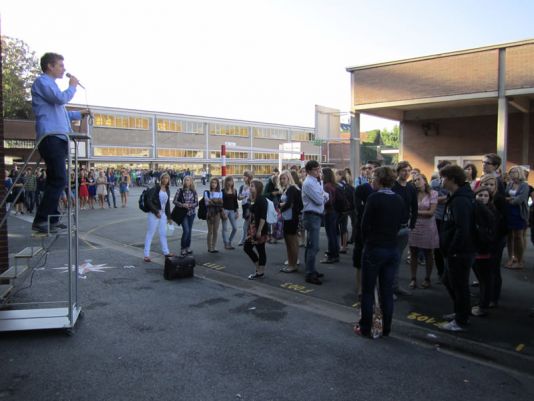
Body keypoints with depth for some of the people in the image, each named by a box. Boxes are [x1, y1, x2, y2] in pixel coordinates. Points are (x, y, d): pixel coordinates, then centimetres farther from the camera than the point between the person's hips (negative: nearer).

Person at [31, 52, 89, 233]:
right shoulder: (42, 81, -2)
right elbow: (61, 98, -18)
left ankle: (52, 219, 13)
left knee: (56, 180, 9)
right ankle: (41, 220, -15)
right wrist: (72, 86, 0)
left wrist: (80, 114, 29)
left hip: (58, 138, 11)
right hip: (51, 137, -11)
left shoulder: (50, 84, 30)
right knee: (59, 180, -17)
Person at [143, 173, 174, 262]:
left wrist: (169, 217, 17)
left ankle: (166, 252, 26)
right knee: (150, 233, -1)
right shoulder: (155, 188, -8)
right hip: (154, 214, -6)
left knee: (163, 233, 14)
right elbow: (149, 201, -14)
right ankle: (146, 255, 4)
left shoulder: (167, 190, 11)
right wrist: (156, 212, -17)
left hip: (163, 214, 6)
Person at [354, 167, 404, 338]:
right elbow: (399, 224, 8)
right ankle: (385, 329, 21)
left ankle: (365, 328, 15)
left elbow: (365, 224, -10)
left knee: (367, 291, 7)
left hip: (374, 248, -5)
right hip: (393, 249, 5)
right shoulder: (399, 200, 4)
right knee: (387, 291, 13)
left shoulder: (374, 198, -13)